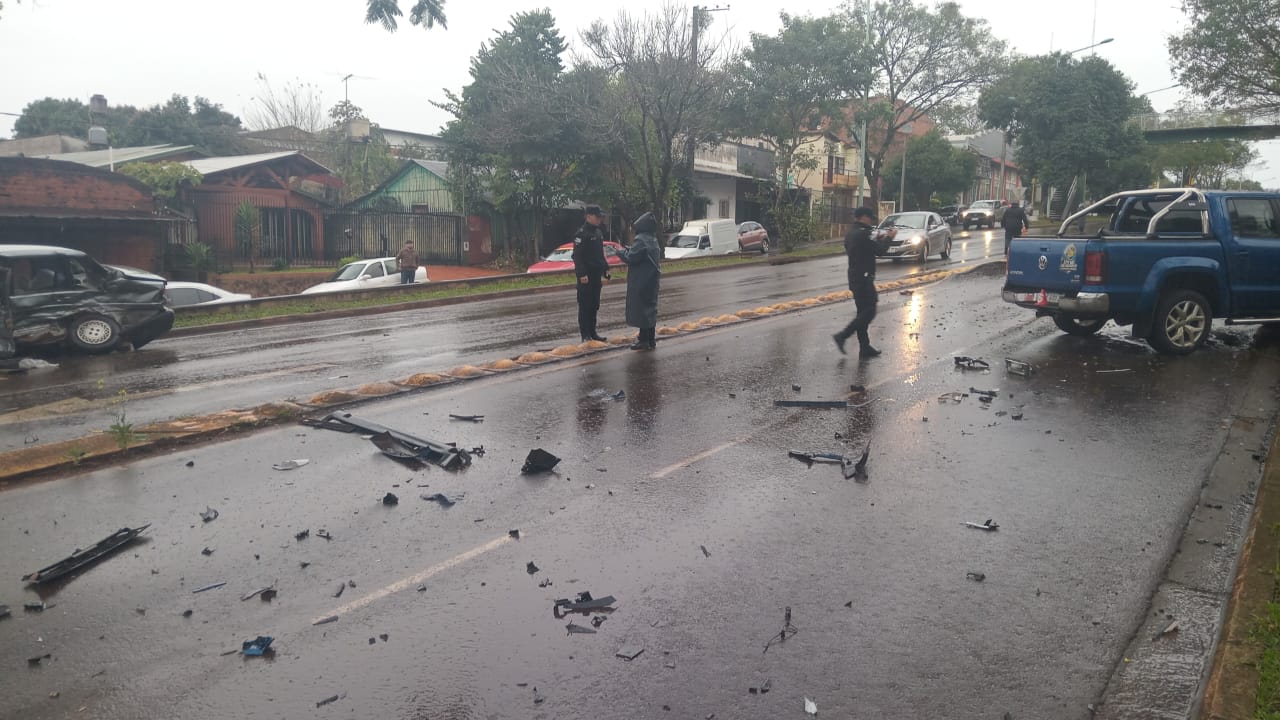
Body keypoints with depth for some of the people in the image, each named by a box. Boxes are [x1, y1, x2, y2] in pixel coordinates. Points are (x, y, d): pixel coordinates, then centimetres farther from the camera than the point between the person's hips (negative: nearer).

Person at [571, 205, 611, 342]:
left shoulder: (599, 233, 14)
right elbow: (577, 256, -17)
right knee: (585, 305, -4)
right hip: (586, 275, -8)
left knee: (594, 305, 12)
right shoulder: (581, 233, -12)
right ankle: (585, 335, 0)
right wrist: (582, 274, -23)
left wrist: (605, 270, 16)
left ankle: (592, 332, 20)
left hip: (596, 274, 8)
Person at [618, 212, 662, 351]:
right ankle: (650, 340, 19)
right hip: (651, 281, 9)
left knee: (641, 309, -3)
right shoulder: (653, 240, 11)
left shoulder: (641, 240, -18)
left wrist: (622, 252, -1)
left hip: (640, 282, -9)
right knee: (650, 308, 13)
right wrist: (629, 250, 14)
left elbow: (631, 258, -19)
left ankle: (644, 340, -1)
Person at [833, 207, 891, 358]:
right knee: (869, 312, -7)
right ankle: (842, 336, -10)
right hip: (863, 278, -10)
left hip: (855, 277, 10)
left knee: (863, 312, 12)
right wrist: (889, 237, -1)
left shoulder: (851, 233, 14)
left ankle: (865, 347, 15)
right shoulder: (862, 233, -17)